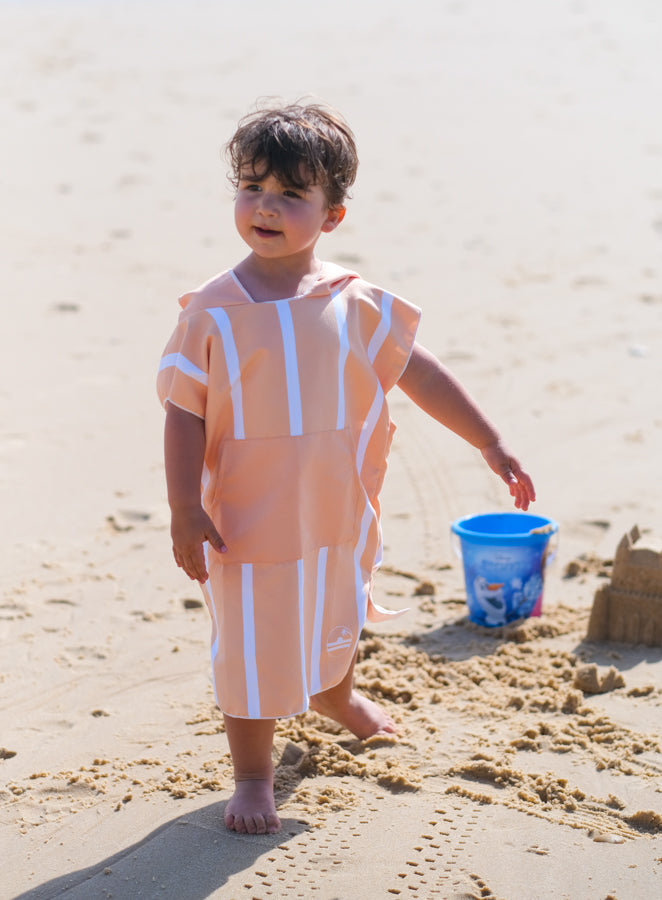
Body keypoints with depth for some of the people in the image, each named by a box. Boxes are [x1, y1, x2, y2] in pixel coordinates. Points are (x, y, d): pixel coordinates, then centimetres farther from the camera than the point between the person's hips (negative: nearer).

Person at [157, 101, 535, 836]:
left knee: (337, 619, 27)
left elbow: (421, 373, 1)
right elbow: (184, 413, -11)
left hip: (338, 515, 4)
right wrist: (184, 511, -16)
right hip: (247, 524, -4)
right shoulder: (212, 312, -14)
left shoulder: (355, 305, -7)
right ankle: (252, 775, 24)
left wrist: (490, 445, 3)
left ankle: (337, 697, 58)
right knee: (252, 648, 4)